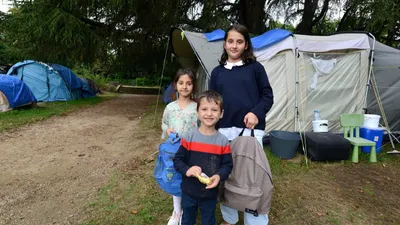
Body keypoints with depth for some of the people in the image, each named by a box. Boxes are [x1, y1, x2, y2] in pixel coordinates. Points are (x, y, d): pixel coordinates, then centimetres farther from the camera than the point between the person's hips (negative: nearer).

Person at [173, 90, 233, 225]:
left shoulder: (223, 141, -11)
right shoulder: (188, 137, -12)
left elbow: (227, 165, -5)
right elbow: (177, 160, -7)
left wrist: (219, 176, -24)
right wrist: (186, 170, -27)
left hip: (210, 194, 0)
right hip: (189, 191, 0)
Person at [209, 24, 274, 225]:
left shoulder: (255, 68, 4)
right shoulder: (217, 72, 12)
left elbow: (268, 96, 3)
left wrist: (256, 112, -15)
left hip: (250, 130, -3)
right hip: (224, 131, 3)